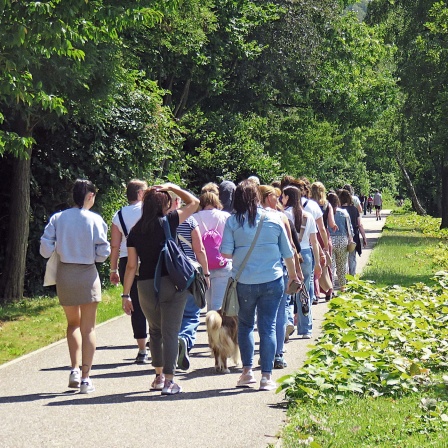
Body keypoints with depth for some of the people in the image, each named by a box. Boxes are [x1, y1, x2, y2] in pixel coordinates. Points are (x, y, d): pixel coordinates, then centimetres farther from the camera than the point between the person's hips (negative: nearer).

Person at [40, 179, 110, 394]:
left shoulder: (57, 218, -2)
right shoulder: (95, 220, -9)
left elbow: (45, 249, -6)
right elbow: (103, 253, -10)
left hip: (64, 274, 3)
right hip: (87, 275, -3)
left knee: (73, 323, 21)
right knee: (88, 328, 6)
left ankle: (75, 370, 8)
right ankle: (85, 378, 3)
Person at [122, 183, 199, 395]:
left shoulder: (135, 231, 4)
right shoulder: (169, 221, -5)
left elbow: (131, 265, 4)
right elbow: (194, 202, 8)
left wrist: (126, 294, 8)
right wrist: (172, 187, 17)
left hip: (146, 286, 3)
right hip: (171, 283, -3)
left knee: (155, 330, 20)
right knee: (170, 332, -1)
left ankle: (159, 376, 26)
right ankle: (168, 381, -3)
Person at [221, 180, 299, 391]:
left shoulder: (233, 222, -6)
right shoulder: (274, 219, 0)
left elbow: (226, 252, -10)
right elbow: (287, 252, 6)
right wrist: (293, 274, 21)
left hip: (244, 283, -1)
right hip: (272, 281, 1)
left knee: (245, 325, 18)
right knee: (268, 326, 4)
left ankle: (247, 371, 16)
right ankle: (266, 376, 1)